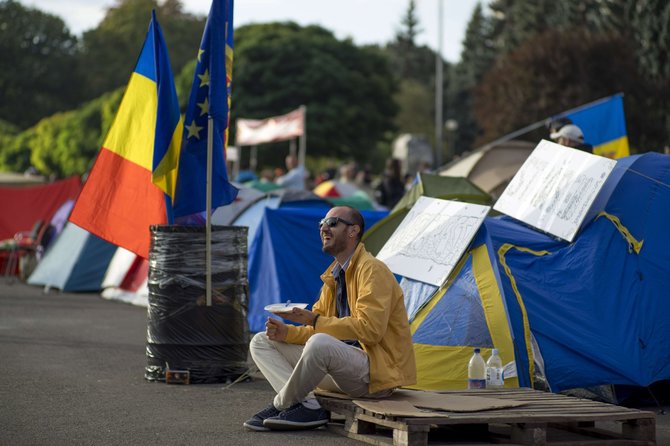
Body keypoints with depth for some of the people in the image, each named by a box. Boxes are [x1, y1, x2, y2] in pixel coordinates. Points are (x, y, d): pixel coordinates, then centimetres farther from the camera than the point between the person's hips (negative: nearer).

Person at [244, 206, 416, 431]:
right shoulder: (332, 276, 16)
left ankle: (281, 404, -13)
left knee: (320, 343, -40)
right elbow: (318, 329, 16)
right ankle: (308, 406, -17)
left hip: (378, 371, -9)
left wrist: (316, 321, -21)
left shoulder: (373, 270, -12)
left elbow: (370, 329, -23)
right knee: (261, 342, 4)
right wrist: (287, 332, -4)